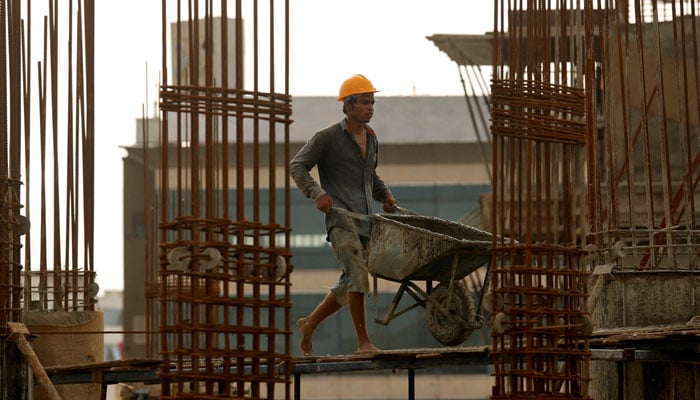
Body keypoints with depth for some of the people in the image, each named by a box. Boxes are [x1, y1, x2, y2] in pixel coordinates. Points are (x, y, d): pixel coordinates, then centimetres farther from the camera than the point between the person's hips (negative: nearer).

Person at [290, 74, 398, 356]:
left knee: (350, 284, 10)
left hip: (365, 220, 7)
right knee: (358, 274, -18)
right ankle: (363, 342, -17)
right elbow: (297, 166, -4)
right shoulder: (328, 138, -3)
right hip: (340, 218, -7)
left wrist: (385, 195, 18)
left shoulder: (371, 138, 19)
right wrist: (317, 193, -18)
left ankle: (310, 324, 27)